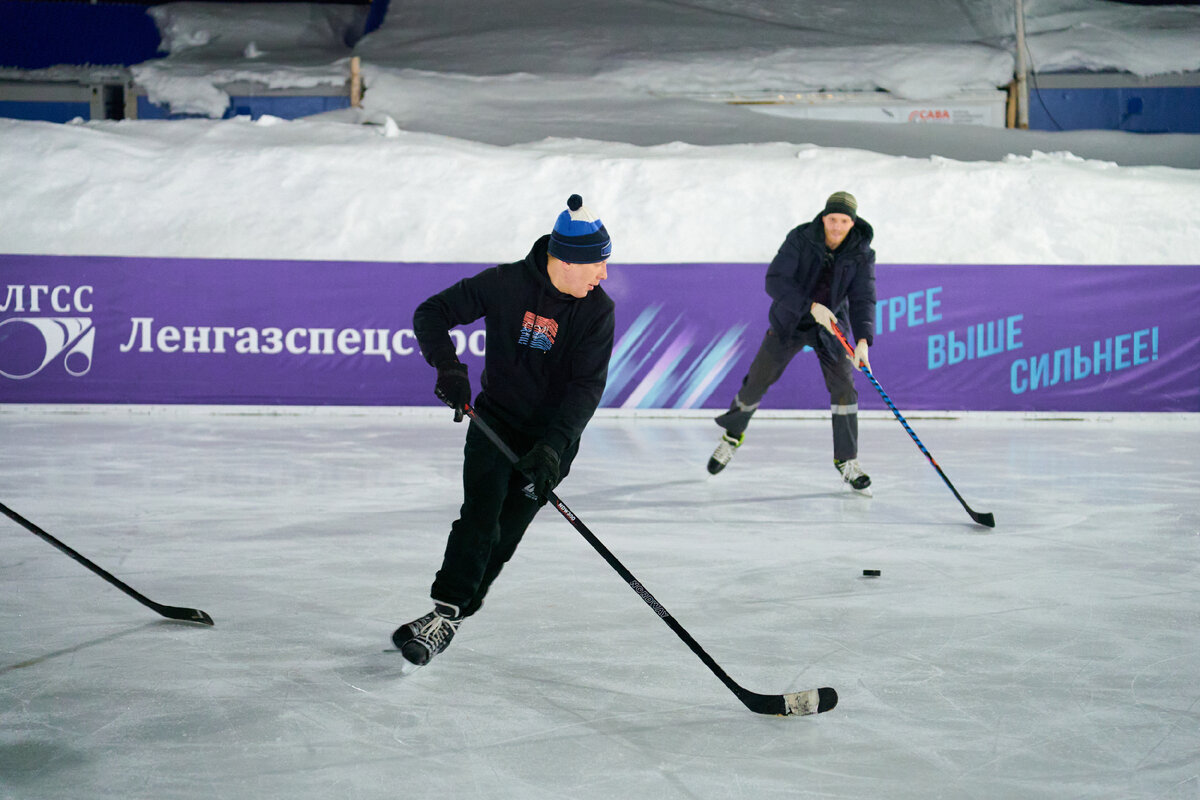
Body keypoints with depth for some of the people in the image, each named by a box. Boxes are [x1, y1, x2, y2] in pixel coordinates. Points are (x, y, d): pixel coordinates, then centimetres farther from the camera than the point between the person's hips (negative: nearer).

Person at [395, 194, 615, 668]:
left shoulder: (598, 310, -11)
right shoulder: (505, 284, -14)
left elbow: (587, 386, -16)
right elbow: (430, 314, -7)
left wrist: (552, 445, -29)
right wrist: (449, 367, -24)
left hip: (551, 438, 1)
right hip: (495, 420, -1)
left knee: (502, 538, 1)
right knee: (480, 518, -16)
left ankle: (449, 618, 15)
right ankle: (444, 610, -12)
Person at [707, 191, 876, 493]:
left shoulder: (861, 254, -16)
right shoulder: (801, 239, -21)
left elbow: (863, 299, -21)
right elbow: (775, 281, -27)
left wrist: (863, 341, -37)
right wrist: (812, 306, -38)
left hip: (831, 325, 1)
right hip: (789, 322, -1)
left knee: (843, 386, -13)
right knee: (757, 382, 5)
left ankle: (847, 460, -1)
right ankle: (732, 436, 31)